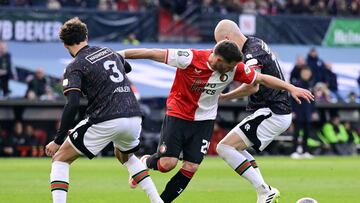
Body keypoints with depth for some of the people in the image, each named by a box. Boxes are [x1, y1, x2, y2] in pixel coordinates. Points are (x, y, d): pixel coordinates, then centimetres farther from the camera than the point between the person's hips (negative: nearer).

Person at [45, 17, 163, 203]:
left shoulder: (75, 67, -2)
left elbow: (72, 104, -16)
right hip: (134, 117, 6)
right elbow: (127, 67, 40)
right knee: (125, 156, 37)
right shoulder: (108, 51, 17)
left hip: (105, 121, -6)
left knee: (60, 158, 8)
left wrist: (58, 140, -14)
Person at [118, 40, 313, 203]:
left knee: (191, 167, -6)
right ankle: (145, 162, 22)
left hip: (204, 120, 3)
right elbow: (153, 53, -22)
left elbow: (262, 79, -2)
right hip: (178, 114, -3)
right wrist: (119, 54, -20)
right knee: (168, 163, -13)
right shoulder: (191, 58, -26)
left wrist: (291, 88, -4)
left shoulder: (235, 68, -14)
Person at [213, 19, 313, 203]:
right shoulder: (256, 43, 12)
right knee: (236, 148, 22)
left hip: (271, 114, -11)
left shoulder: (252, 55, -18)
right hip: (281, 112, 11)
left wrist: (224, 97, -28)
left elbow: (253, 86, -33)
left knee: (225, 148, -13)